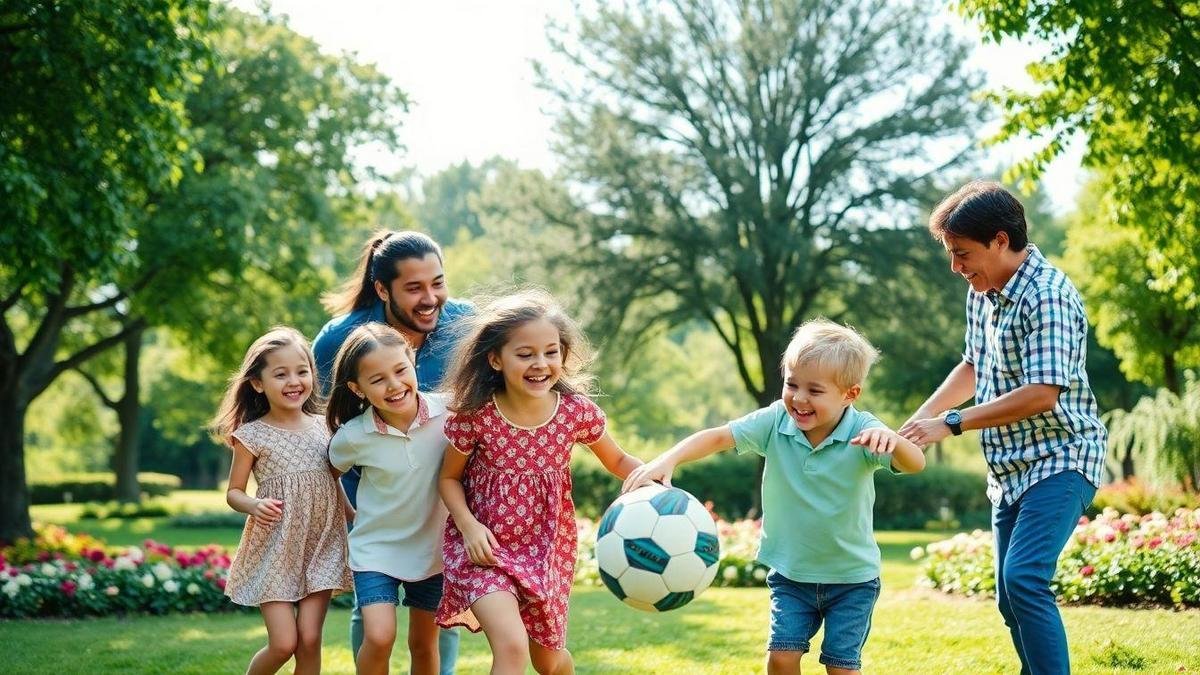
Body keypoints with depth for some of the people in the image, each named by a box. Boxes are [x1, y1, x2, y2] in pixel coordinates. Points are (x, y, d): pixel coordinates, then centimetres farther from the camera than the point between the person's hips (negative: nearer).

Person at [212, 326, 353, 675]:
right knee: (283, 644, -7)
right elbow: (233, 492, 0)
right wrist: (254, 505, -20)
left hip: (322, 545, 3)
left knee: (310, 640, -3)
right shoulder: (252, 435, -7)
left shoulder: (324, 426, 4)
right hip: (274, 550, -3)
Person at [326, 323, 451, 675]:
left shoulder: (446, 413, -18)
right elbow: (331, 473, 3)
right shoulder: (353, 437, -19)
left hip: (432, 546, 2)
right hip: (376, 548, -1)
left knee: (424, 644, 13)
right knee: (379, 636, -18)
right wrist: (350, 515, 7)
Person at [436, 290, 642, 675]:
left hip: (548, 548, 3)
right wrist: (468, 525, -18)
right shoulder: (475, 416, -17)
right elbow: (450, 478, -2)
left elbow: (618, 461, 4)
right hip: (486, 547, -3)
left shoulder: (577, 411, -12)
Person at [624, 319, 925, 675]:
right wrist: (667, 460, -36)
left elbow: (915, 463, -33)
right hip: (790, 571, 2)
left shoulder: (863, 431, -20)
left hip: (852, 577, -2)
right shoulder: (775, 422, -13)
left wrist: (892, 439, -56)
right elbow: (718, 437, -18)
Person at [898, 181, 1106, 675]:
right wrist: (920, 418, 10)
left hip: (1060, 461, -9)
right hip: (1010, 468, 9)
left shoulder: (1047, 295, -20)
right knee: (1012, 597, 10)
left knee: (1023, 578, -24)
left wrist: (950, 424, -22)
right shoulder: (982, 292, 8)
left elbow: (1041, 394, -26)